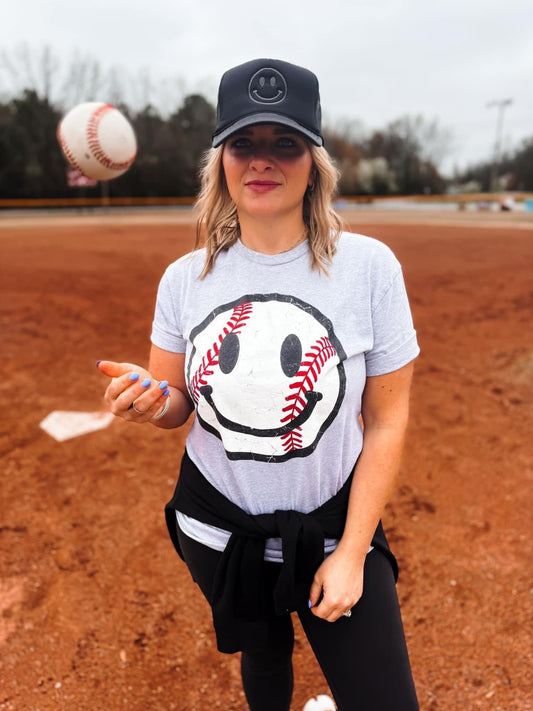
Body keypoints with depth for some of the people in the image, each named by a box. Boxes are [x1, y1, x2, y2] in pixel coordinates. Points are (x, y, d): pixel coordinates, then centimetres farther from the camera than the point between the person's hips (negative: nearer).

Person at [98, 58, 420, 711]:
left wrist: (351, 552, -10)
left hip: (332, 526, -2)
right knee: (263, 658, 24)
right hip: (217, 527, 2)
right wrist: (151, 399, -20)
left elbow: (386, 421, -9)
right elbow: (175, 406, 4)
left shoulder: (369, 267, -13)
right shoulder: (185, 277, -6)